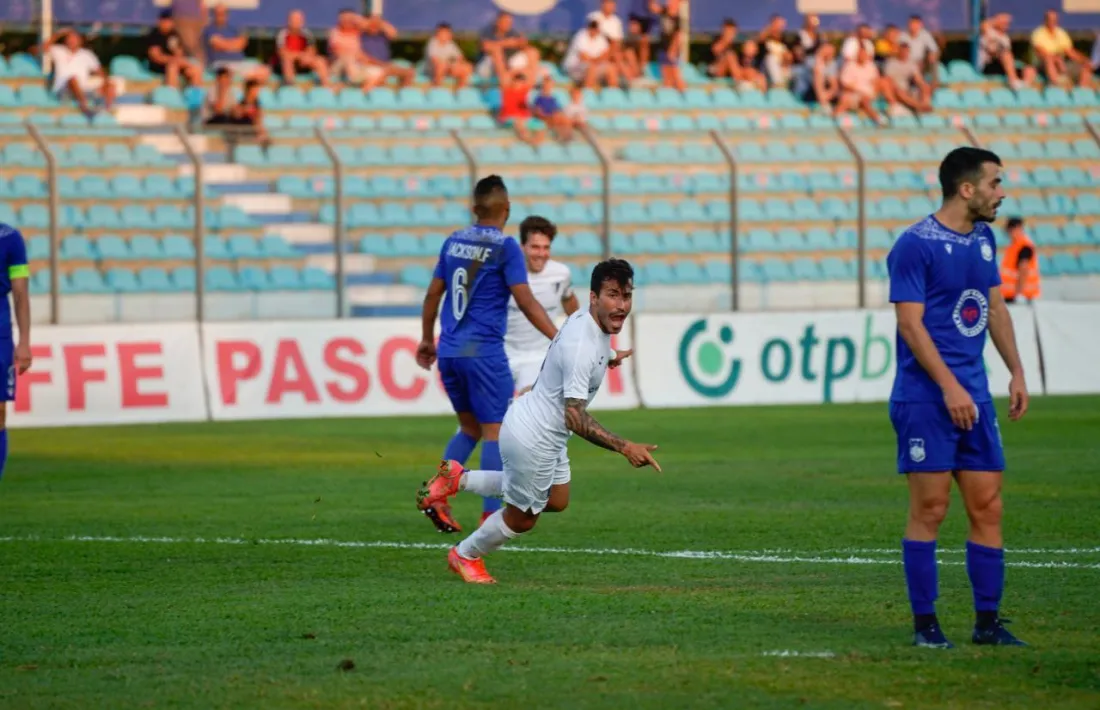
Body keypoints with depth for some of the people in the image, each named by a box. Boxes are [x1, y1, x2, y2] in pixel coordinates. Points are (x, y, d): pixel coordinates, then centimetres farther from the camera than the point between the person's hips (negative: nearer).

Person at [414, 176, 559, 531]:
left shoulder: (453, 242, 10)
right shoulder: (505, 247, -8)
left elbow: (433, 293, 16)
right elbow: (525, 301, -13)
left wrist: (427, 339, 28)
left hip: (449, 351, 6)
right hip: (484, 352, -6)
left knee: (470, 427, 18)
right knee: (495, 431, 0)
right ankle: (491, 516, -3)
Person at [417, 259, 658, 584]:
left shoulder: (589, 320, -3)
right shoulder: (581, 346, -33)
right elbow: (576, 418, -36)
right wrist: (624, 447, -40)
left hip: (546, 435, 10)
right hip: (532, 440, -10)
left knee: (557, 500, 27)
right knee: (522, 518, 12)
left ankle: (459, 479, 29)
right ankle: (466, 556, 40)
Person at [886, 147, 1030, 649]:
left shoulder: (983, 240, 12)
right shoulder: (915, 245, -11)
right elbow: (910, 324, -14)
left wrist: (1016, 372, 15)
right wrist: (950, 387, -19)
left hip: (974, 397, 7)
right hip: (926, 397, -7)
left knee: (988, 507, 5)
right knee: (929, 509, -4)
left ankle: (988, 622, 10)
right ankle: (924, 623, 3)